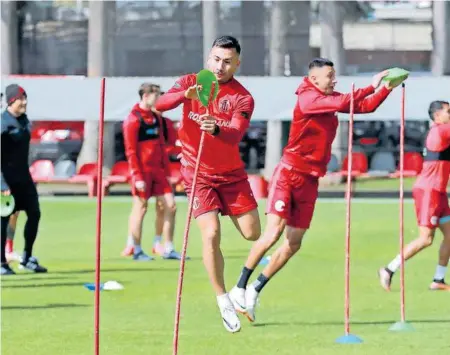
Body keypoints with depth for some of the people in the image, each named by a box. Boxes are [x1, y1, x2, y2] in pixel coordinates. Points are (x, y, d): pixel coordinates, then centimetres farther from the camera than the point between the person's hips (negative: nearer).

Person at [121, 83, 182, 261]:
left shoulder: (156, 117, 14)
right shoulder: (133, 119, -10)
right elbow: (131, 151, -13)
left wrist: (165, 170, 15)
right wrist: (137, 177, -17)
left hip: (157, 169, 7)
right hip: (143, 171, -7)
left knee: (170, 206, 2)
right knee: (140, 209, -1)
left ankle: (168, 250, 8)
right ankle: (137, 251, 8)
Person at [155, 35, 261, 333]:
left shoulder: (242, 98, -9)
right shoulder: (191, 82, -5)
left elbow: (236, 135, -27)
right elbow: (161, 104, -23)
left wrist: (216, 129, -49)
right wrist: (185, 95, -42)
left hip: (232, 174, 1)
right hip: (198, 173, -1)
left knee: (252, 233, -1)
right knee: (211, 235, -16)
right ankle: (223, 301, -3)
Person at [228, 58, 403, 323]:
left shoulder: (330, 99, 10)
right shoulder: (308, 98, -14)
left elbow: (365, 106, 13)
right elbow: (342, 104, -27)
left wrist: (388, 87, 1)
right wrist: (371, 86, -18)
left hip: (310, 180, 8)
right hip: (288, 173, -8)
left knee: (294, 243, 5)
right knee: (274, 231, -17)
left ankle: (255, 291, 15)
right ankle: (240, 288, -8)